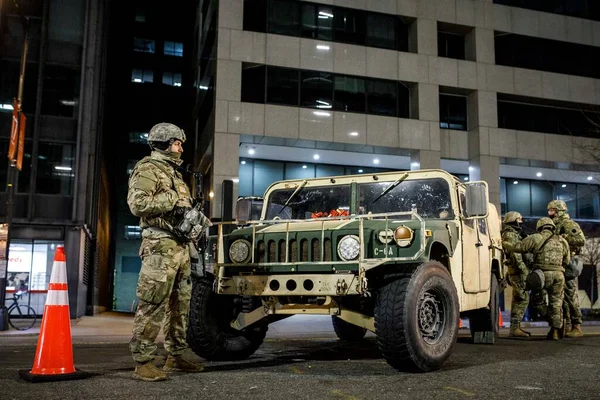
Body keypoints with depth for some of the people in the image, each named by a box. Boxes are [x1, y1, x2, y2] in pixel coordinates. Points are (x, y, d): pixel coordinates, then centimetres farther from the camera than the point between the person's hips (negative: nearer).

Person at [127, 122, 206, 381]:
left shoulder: (173, 173, 24)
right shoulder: (148, 169, -4)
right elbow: (137, 203, -18)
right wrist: (173, 200, -15)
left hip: (181, 245, 10)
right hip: (160, 245, -9)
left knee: (180, 305, 12)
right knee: (152, 305, -9)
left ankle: (175, 357, 22)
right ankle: (143, 364, -5)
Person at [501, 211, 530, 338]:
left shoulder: (514, 234, 22)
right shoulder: (510, 235, -11)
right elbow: (515, 253, -20)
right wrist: (524, 269, -23)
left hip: (516, 272, 11)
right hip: (518, 271, -11)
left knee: (517, 299, 13)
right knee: (522, 299, -12)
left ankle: (515, 327, 18)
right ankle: (514, 328, -13)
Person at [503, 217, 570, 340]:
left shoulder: (536, 238, 4)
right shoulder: (562, 241, 18)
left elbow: (516, 247, 1)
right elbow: (566, 261, 23)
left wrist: (503, 243, 16)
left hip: (543, 274, -4)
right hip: (558, 275, 4)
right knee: (556, 303, 10)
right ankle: (555, 331, 9)